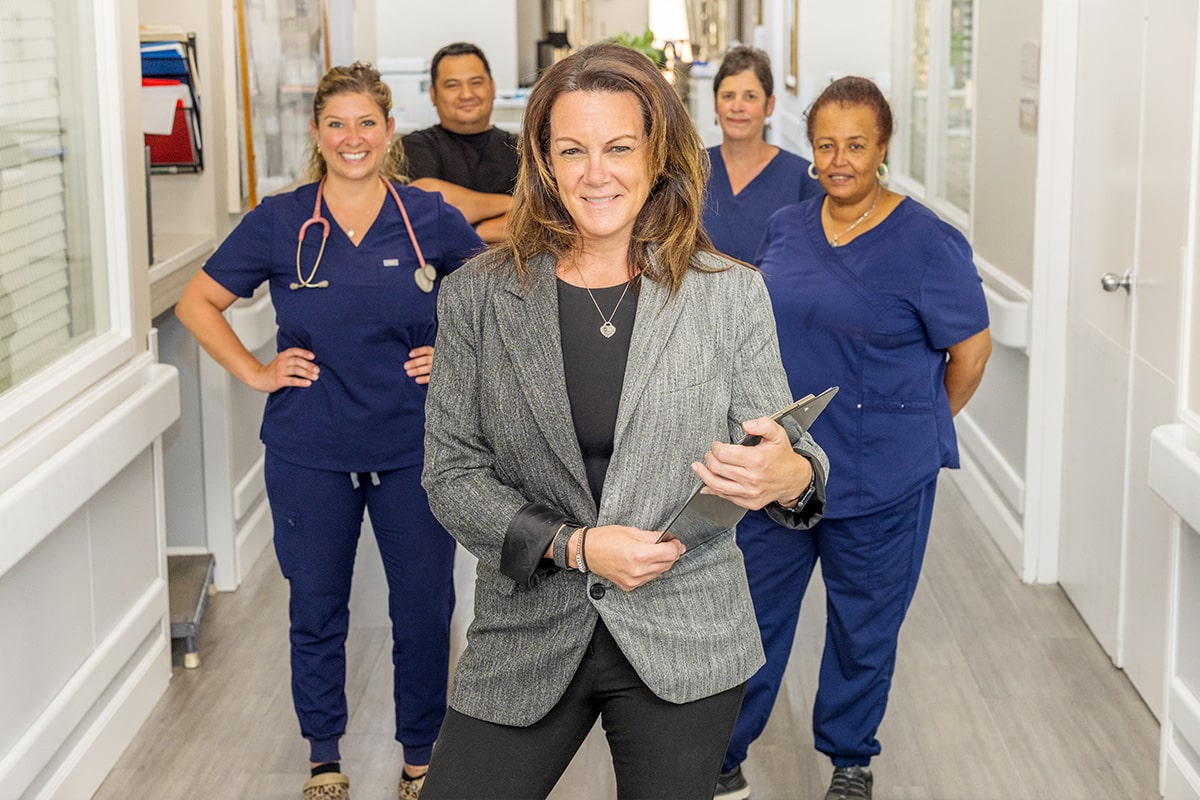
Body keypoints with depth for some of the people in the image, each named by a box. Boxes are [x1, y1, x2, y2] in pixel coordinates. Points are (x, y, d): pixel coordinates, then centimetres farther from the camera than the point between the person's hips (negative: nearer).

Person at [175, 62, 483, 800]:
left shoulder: (431, 218, -2)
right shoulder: (279, 222, -3)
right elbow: (197, 303, 5)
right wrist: (255, 372, -2)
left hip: (414, 449, 0)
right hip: (310, 454, 0)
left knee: (425, 607, 5)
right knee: (318, 608, 12)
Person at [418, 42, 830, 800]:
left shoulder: (732, 294, -2)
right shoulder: (478, 295, 0)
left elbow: (782, 449, 1)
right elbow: (451, 472, -1)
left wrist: (789, 477, -24)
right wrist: (573, 546, -14)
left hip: (684, 646, 0)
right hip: (527, 641, 1)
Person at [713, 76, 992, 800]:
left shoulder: (926, 243, -13)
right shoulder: (786, 229, 4)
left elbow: (972, 348, -5)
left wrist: (925, 427, 6)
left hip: (879, 476, -4)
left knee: (864, 623, 12)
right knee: (753, 609, 10)